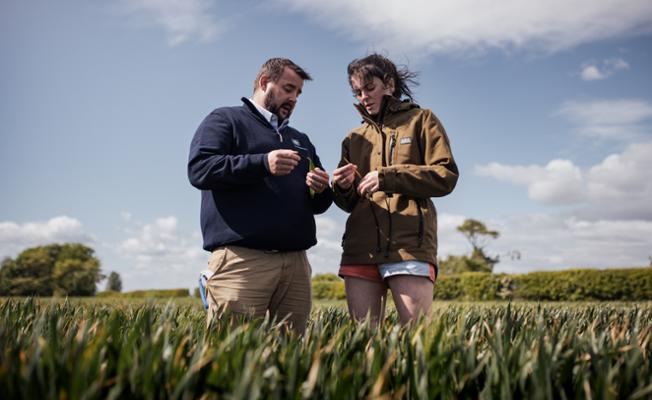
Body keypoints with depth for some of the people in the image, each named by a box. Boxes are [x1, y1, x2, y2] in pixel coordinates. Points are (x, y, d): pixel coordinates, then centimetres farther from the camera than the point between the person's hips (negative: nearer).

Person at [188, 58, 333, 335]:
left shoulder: (301, 140, 30)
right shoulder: (225, 120, 11)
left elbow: (318, 205, 29)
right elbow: (199, 169, -7)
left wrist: (321, 191, 4)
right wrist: (262, 163, -16)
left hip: (295, 261, 6)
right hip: (241, 258, -6)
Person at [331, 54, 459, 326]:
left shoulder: (421, 120, 12)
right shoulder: (354, 138, 23)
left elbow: (446, 176, 0)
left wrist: (387, 176, -9)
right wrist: (343, 188, -2)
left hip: (410, 243, -4)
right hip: (360, 247, 4)